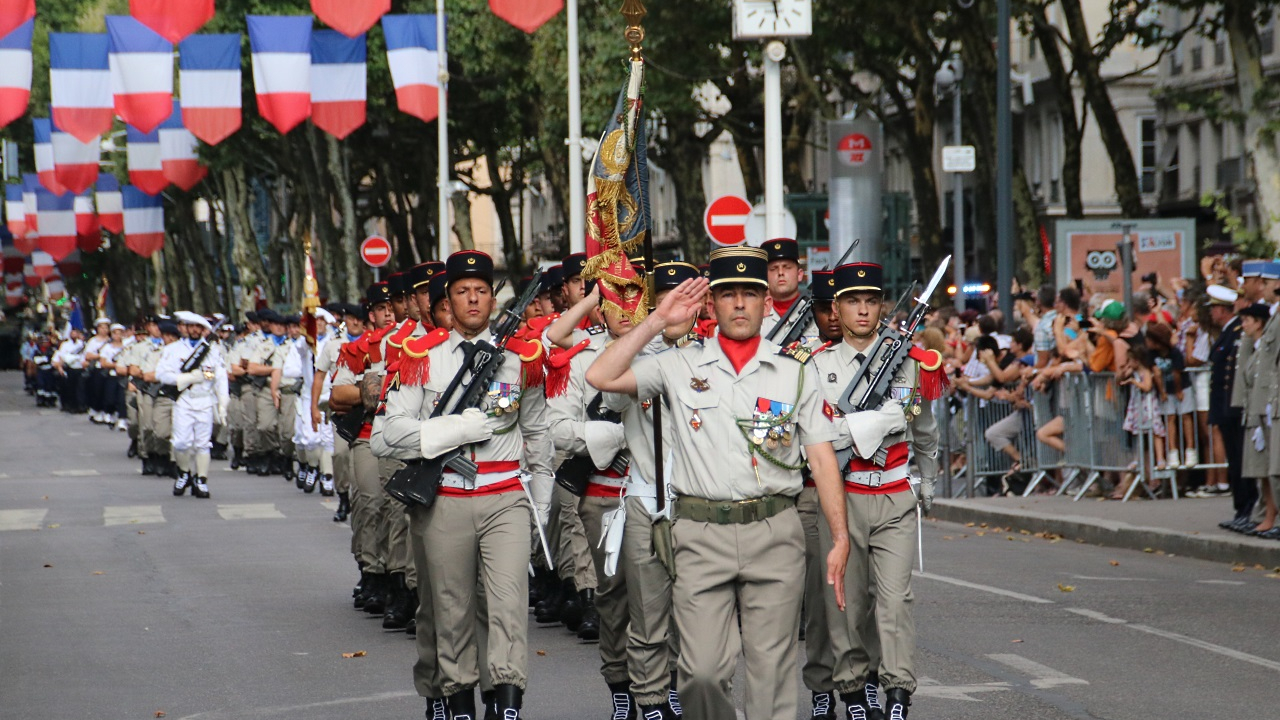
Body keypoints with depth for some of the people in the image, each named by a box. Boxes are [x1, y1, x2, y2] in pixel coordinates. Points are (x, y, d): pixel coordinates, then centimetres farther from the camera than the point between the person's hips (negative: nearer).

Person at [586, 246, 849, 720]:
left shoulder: (796, 374, 9)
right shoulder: (680, 367, 8)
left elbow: (822, 459, 6)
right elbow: (601, 377, -1)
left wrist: (840, 539, -2)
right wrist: (658, 321, -1)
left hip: (774, 534, 0)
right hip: (701, 536, 0)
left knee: (772, 671, 1)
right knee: (702, 671, -7)